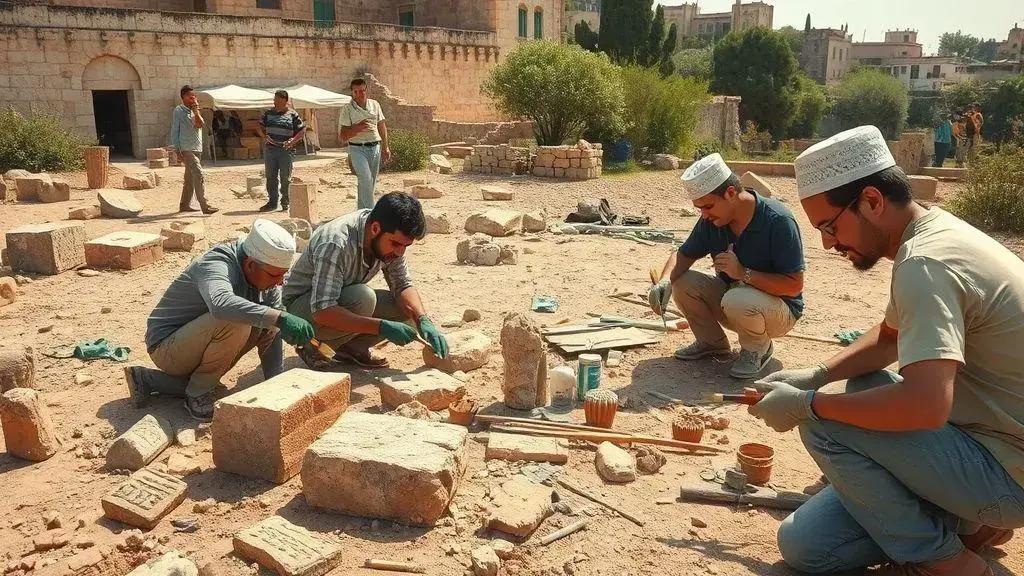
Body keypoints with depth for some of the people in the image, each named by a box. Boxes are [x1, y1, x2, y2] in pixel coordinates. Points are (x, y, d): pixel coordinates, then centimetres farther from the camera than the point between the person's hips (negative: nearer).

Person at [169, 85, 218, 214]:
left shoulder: (194, 111, 15)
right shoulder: (178, 111, -3)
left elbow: (201, 125, 0)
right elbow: (174, 130, -4)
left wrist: (196, 111, -12)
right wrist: (177, 150, -9)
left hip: (197, 149, 7)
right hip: (187, 149, -7)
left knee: (190, 178, 13)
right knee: (199, 176, -16)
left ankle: (184, 205, 22)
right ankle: (205, 206, -19)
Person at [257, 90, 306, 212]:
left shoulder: (292, 115, 1)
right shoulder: (268, 113, 11)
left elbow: (302, 130, 0)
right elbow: (260, 126, 13)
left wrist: (293, 140, -15)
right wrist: (264, 136, -6)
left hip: (286, 150, -4)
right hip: (269, 149, 4)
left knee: (285, 178, 1)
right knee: (270, 177, 5)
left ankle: (285, 202, 10)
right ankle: (272, 201, 13)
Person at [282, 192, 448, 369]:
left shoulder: (390, 239, -12)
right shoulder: (336, 244, -35)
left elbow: (402, 285, -3)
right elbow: (322, 312, -39)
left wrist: (423, 321, -22)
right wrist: (382, 327, -42)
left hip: (343, 299, 7)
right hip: (301, 305, -7)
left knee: (406, 307, -12)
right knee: (363, 298, -34)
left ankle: (351, 346, 5)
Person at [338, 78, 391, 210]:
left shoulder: (375, 104, 9)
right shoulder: (347, 109, -5)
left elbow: (382, 126, 18)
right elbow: (342, 136, -7)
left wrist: (385, 147, 16)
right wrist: (358, 127, -22)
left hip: (375, 148, 5)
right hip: (358, 149, -5)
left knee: (371, 183, 8)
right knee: (366, 179, -20)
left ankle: (361, 211, 20)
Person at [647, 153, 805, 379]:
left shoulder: (778, 221, -27)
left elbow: (794, 286, -26)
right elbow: (683, 255, 0)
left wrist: (743, 273, -34)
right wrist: (665, 280, -21)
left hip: (780, 309, -6)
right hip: (730, 296, 6)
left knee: (738, 301, -38)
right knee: (682, 281, -15)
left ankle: (758, 349, -5)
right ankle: (712, 342, 7)